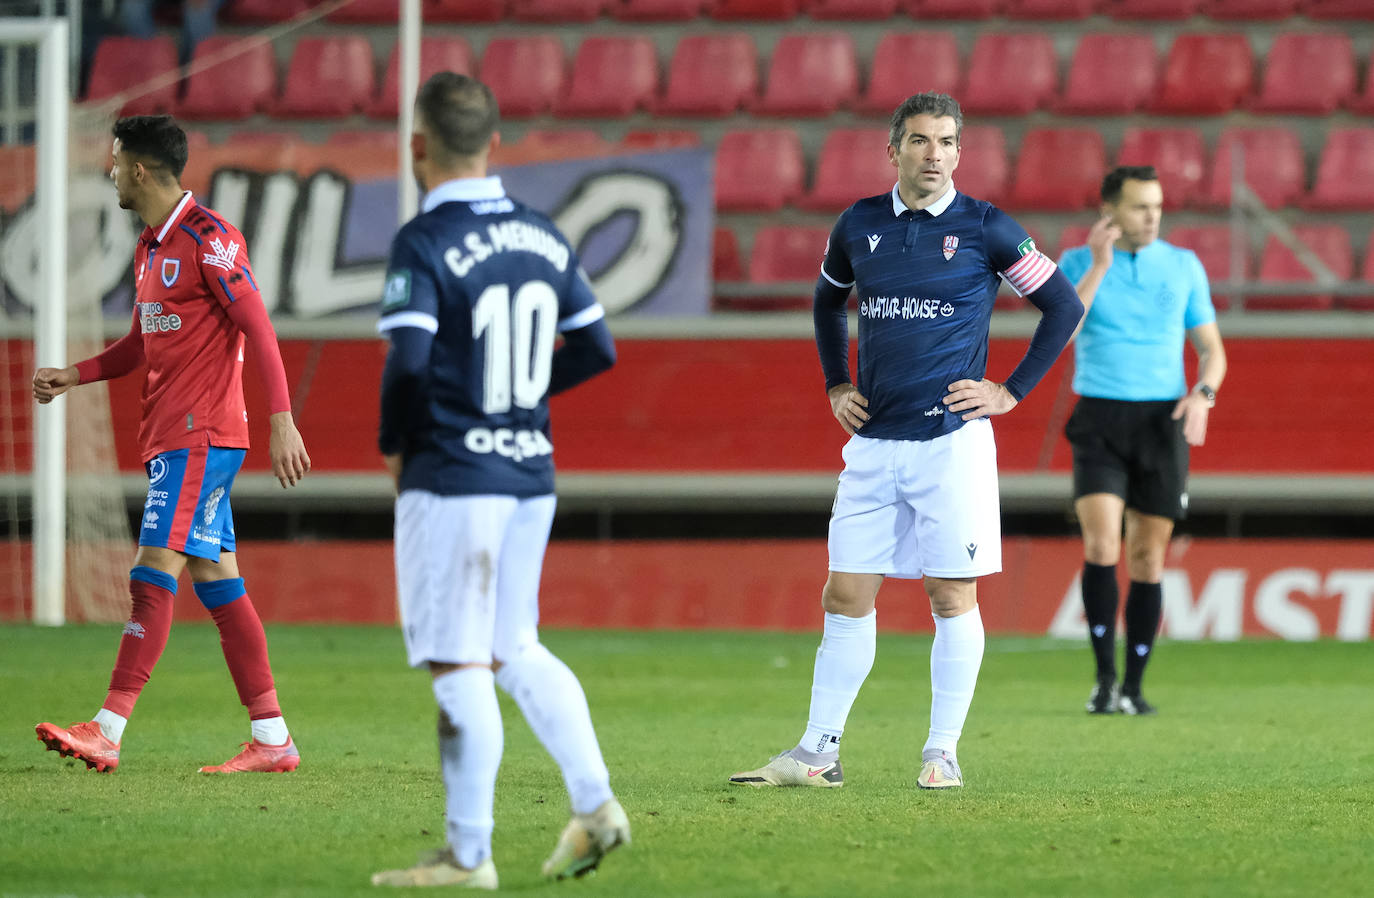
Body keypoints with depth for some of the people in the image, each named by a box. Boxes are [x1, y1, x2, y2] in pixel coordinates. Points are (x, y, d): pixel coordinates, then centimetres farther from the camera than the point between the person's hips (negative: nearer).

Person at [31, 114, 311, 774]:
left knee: (154, 574, -14)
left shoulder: (208, 239, -11)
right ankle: (272, 738, 8)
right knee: (217, 582, 7)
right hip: (169, 438, 10)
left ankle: (107, 732, -19)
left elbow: (258, 329, -15)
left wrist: (281, 421, -22)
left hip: (200, 435, -9)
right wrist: (74, 376, 14)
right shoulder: (149, 248, 17)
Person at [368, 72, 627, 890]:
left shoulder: (424, 244, -13)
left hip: (452, 476, -7)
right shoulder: (543, 236, 8)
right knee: (514, 648, 18)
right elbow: (597, 348, 11)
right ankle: (595, 804, 7)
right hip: (532, 471, 7)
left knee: (459, 666, -3)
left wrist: (393, 445, -5)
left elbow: (408, 361, -22)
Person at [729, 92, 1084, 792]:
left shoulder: (985, 228, -3)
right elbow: (827, 300, 27)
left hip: (952, 439, -4)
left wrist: (1012, 391, -1)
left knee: (953, 596, -1)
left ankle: (942, 752, 5)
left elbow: (1063, 306, 3)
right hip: (873, 441, 4)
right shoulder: (858, 225, 8)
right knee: (846, 597, 3)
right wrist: (836, 386, 18)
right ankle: (818, 753, 8)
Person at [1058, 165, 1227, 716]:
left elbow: (1211, 348, 10)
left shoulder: (1183, 266, 7)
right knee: (1101, 547, -18)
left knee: (1147, 559, 3)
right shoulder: (1077, 263, 3)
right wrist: (1099, 266, -16)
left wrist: (1203, 393, -11)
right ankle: (1104, 678, -8)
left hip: (1162, 423, 2)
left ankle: (1133, 688, 11)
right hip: (1099, 423, -2)